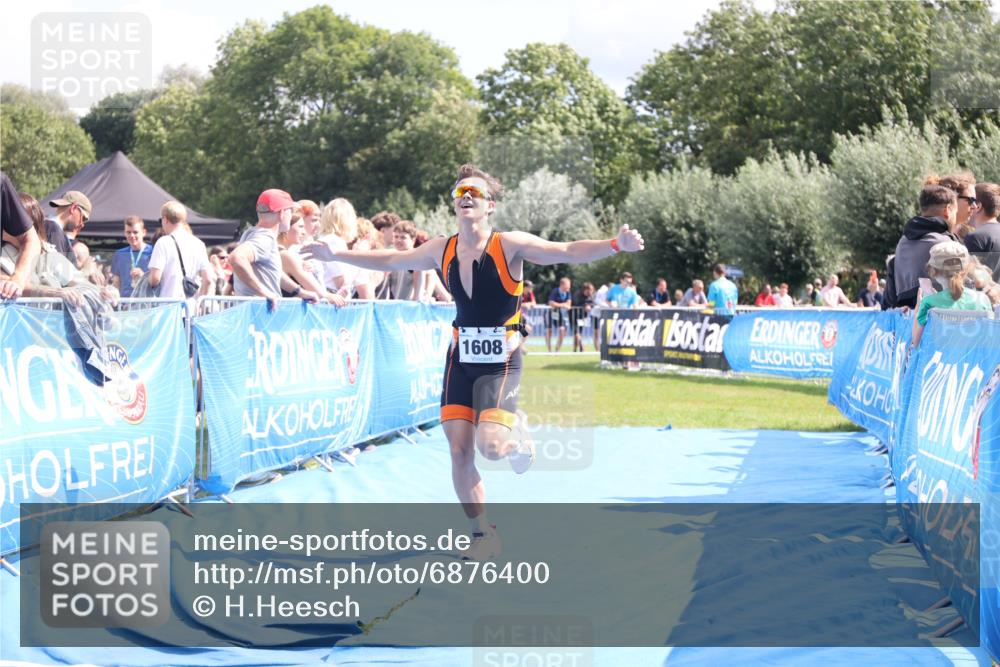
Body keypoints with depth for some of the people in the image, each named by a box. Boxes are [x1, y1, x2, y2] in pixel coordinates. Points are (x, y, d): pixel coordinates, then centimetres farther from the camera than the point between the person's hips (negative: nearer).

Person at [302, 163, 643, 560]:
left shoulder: (509, 245, -12)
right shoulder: (442, 250, 2)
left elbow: (568, 252, -20)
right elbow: (391, 261, 18)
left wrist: (615, 245, -36)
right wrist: (337, 255, 20)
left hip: (501, 363, -4)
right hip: (460, 359, 5)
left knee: (490, 446, -21)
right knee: (459, 450, -1)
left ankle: (517, 437, 17)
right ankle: (483, 535, 14)